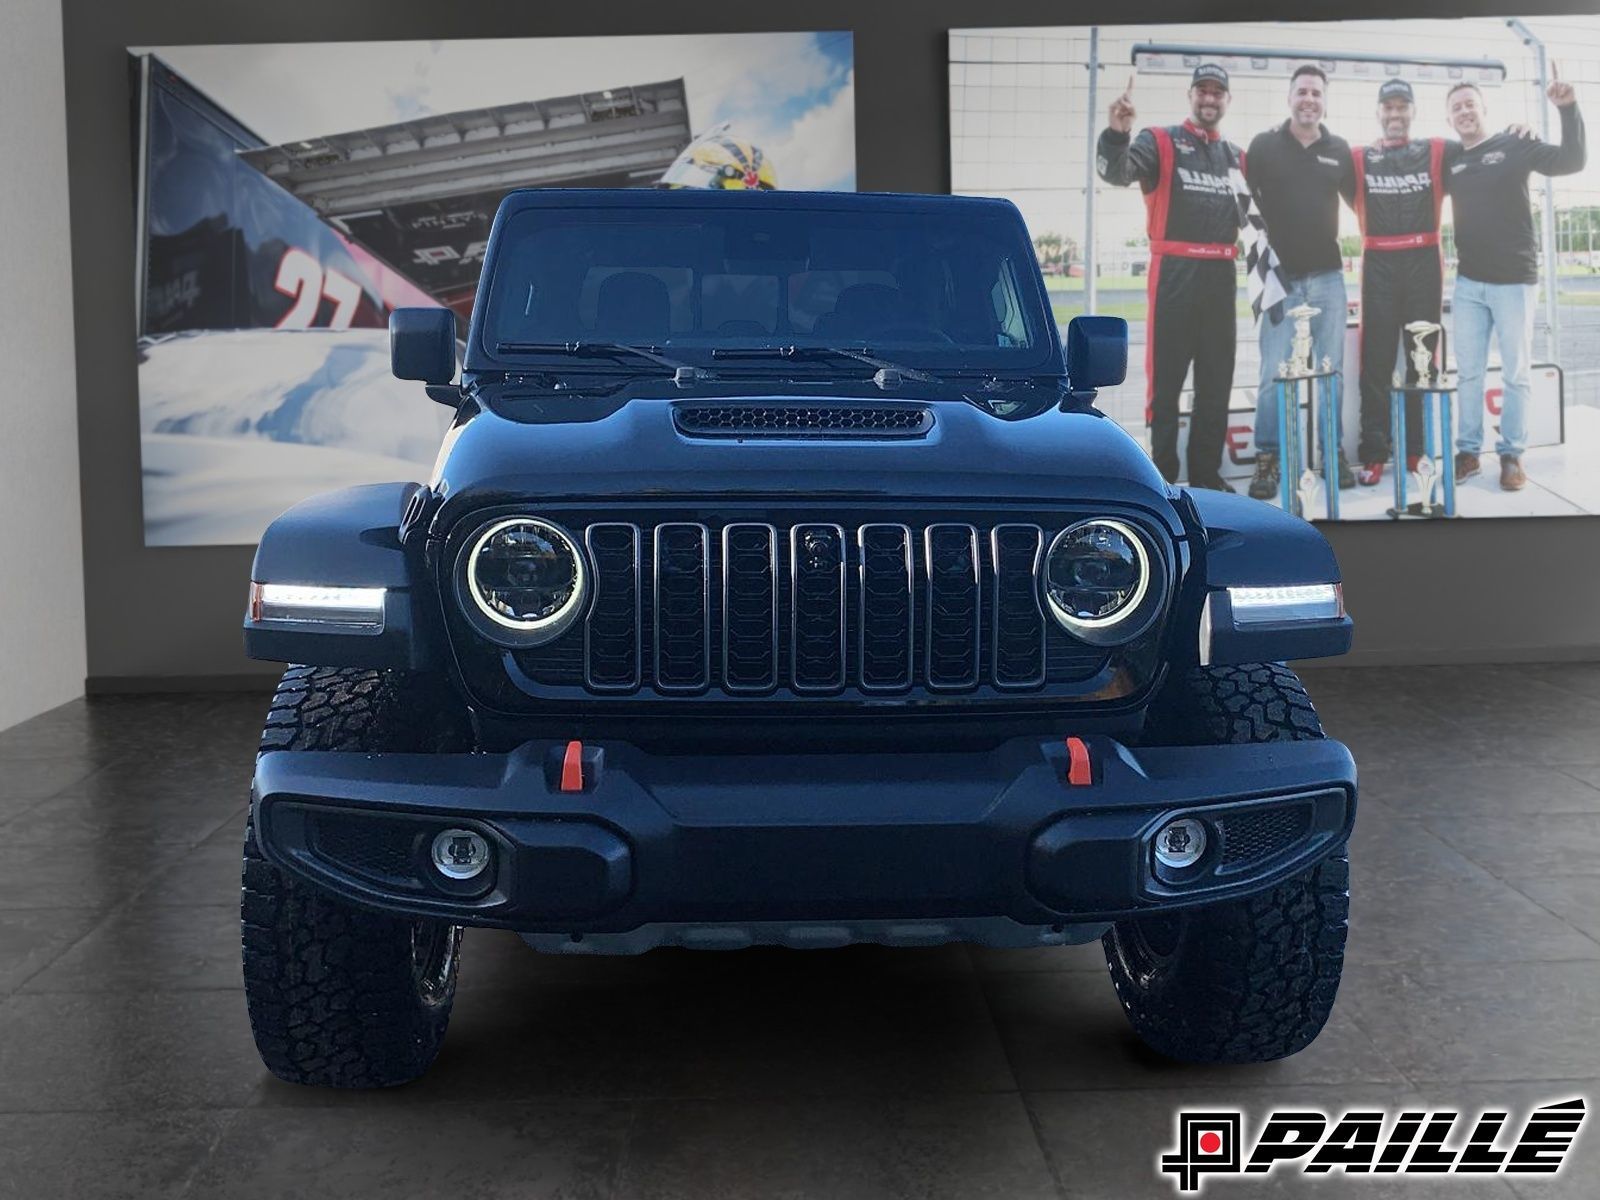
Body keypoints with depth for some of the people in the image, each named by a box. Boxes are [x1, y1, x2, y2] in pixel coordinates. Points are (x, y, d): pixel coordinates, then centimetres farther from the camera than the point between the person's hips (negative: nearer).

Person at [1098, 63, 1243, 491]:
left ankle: (1206, 472, 18)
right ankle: (1163, 474, 1)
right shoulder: (1160, 142, -1)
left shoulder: (1237, 157, 16)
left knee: (1217, 379, 9)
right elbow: (1117, 171, -20)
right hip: (1174, 275, -6)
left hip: (1221, 277, 6)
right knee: (1167, 377, -5)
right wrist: (1117, 133, -38)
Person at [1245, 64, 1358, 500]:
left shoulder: (1339, 150, 8)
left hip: (1328, 277, 3)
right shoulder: (1264, 146, 0)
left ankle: (1333, 453, 16)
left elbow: (1359, 200, 18)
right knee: (1274, 374, -5)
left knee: (1331, 370, 7)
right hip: (1281, 276, -3)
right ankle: (1267, 460, 2)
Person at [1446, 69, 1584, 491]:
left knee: (1515, 373, 2)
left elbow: (1571, 161, -10)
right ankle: (1468, 451, 14)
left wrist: (1568, 110, -22)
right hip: (1468, 282, 4)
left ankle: (1512, 454, 9)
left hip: (1513, 280, -3)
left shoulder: (1515, 146, -1)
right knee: (1468, 372, 6)